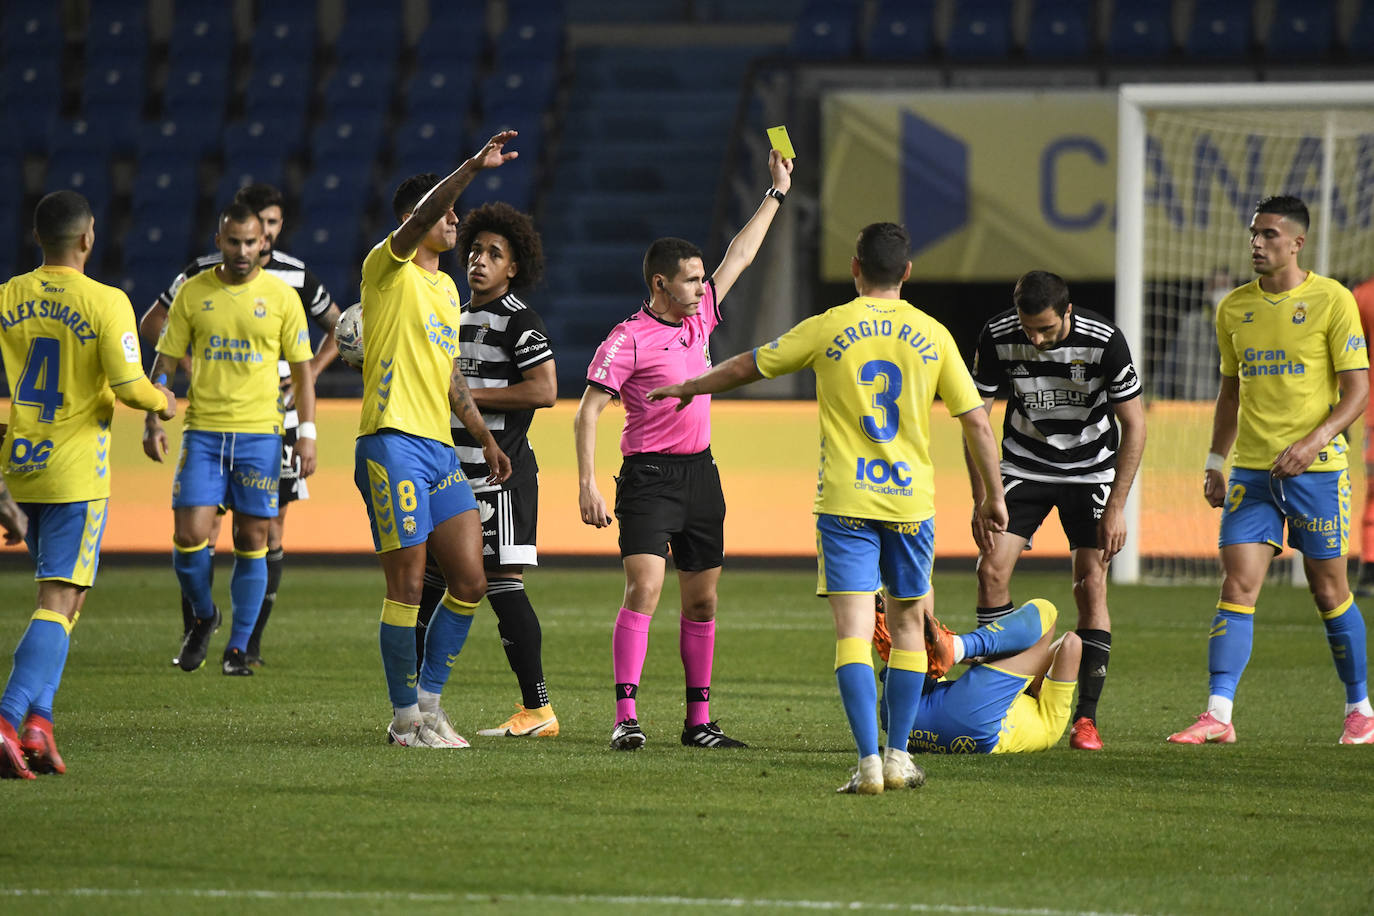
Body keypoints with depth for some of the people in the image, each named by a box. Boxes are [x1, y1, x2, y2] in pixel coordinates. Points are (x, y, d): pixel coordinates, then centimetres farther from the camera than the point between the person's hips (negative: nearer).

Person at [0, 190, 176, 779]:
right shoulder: (106, 303, -9)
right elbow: (128, 386, -16)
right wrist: (162, 401, 7)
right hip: (75, 475, -5)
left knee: (62, 594, 20)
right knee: (59, 602, -5)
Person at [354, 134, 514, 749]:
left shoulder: (445, 287, 21)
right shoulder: (389, 269, -3)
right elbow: (418, 218, -24)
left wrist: (485, 438, 23)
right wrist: (474, 167, -32)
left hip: (440, 448, 8)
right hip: (392, 442, -8)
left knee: (469, 582, 4)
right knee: (408, 585, -6)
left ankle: (429, 701, 16)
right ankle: (405, 717, 3)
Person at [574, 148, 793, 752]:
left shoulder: (700, 317, 11)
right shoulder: (627, 339, -9)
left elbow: (740, 255, 22)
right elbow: (588, 412, -11)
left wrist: (777, 193, 25)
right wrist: (588, 484, -19)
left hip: (701, 474, 7)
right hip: (648, 476, -7)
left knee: (702, 598, 8)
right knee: (643, 588, -18)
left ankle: (699, 720, 15)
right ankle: (625, 717, -21)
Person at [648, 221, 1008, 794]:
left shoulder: (828, 329, -1)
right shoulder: (933, 336, 3)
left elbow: (746, 368, 10)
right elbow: (976, 422, 4)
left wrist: (687, 388, 27)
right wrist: (993, 497, 15)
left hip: (845, 503, -2)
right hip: (911, 500, 2)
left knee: (853, 633, -5)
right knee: (908, 625, 16)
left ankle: (869, 760, -16)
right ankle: (898, 757, 15)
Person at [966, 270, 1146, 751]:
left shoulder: (1105, 341, -25)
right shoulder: (997, 337, -19)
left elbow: (1134, 425, -16)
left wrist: (1116, 508, -17)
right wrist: (983, 499, -11)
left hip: (1091, 469, -2)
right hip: (1024, 465, 2)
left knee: (1091, 586, -10)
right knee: (993, 569, -12)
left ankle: (1087, 717, -4)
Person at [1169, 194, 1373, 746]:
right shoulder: (1234, 308, 10)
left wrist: (1314, 441, -20)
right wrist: (1214, 463, 13)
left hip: (1316, 470, -4)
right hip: (1250, 470, 4)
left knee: (1328, 591, 3)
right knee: (1237, 586, -7)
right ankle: (1218, 716, -11)